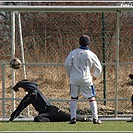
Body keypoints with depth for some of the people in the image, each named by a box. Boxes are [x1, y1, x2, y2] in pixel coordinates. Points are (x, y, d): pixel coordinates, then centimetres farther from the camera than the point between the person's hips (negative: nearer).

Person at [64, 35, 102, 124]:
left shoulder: (74, 52, 0)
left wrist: (70, 74, 11)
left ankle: (73, 118, 5)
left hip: (74, 79, 1)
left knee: (73, 98, 11)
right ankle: (95, 118, 0)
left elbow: (67, 63, -6)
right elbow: (99, 68, 3)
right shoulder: (91, 55, -2)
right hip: (86, 80, -1)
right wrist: (95, 76, 23)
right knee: (92, 98, 6)